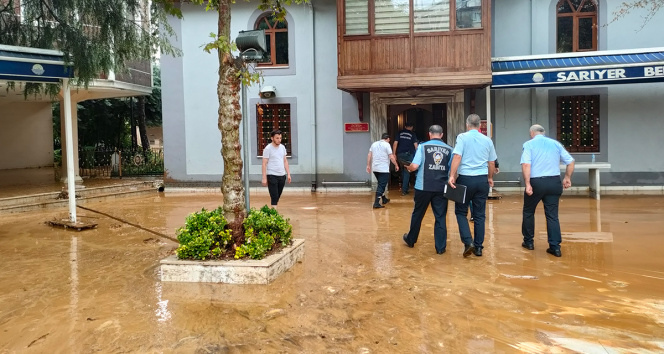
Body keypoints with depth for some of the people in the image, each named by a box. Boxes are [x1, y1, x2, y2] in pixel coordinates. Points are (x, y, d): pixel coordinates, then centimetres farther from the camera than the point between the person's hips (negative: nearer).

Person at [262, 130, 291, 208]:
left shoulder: (282, 147, 9)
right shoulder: (268, 149, -9)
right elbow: (264, 164, -10)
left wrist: (288, 174, 10)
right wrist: (264, 178, -14)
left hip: (282, 175, 6)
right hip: (272, 176, -6)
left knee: (278, 196, 12)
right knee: (274, 196, -8)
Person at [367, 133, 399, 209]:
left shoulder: (374, 144, 12)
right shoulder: (387, 144, -6)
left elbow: (369, 155, 9)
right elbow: (391, 157, -10)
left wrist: (368, 165, 13)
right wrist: (396, 165, 1)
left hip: (375, 168, 7)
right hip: (384, 169, -7)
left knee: (381, 184, 22)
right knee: (381, 185, -6)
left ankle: (384, 199, 34)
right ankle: (376, 203, -13)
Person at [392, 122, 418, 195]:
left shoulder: (400, 133, 8)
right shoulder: (412, 134, 2)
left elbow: (395, 144, 3)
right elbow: (415, 145, -5)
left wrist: (394, 154, 5)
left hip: (400, 154, 3)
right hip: (409, 154, -3)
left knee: (403, 171, 19)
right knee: (407, 172, 0)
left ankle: (403, 186, 24)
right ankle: (404, 190, -3)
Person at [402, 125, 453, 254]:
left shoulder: (423, 146, -4)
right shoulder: (449, 149, 2)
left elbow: (415, 166, -13)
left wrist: (408, 168, 8)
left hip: (423, 187, -1)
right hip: (441, 188, 1)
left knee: (417, 214, 15)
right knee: (440, 217, 5)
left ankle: (411, 239, 32)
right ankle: (440, 247, 6)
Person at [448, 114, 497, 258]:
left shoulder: (462, 137, -4)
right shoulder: (487, 140, 7)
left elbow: (457, 157, -15)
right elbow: (492, 163, 12)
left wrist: (452, 175, -16)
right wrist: (490, 178, 26)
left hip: (465, 178, -3)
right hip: (482, 180, 3)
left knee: (461, 212, 9)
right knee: (479, 215, 10)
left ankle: (468, 242, -7)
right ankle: (478, 247, 14)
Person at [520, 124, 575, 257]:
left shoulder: (529, 144, 0)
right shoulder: (555, 143, 12)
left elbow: (526, 164, -15)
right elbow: (570, 161, 11)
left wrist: (527, 184, -17)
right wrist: (567, 178, 21)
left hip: (536, 182, -3)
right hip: (554, 182, 3)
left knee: (528, 212, 16)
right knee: (552, 215, 6)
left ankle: (528, 241, 25)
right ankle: (555, 246, 2)